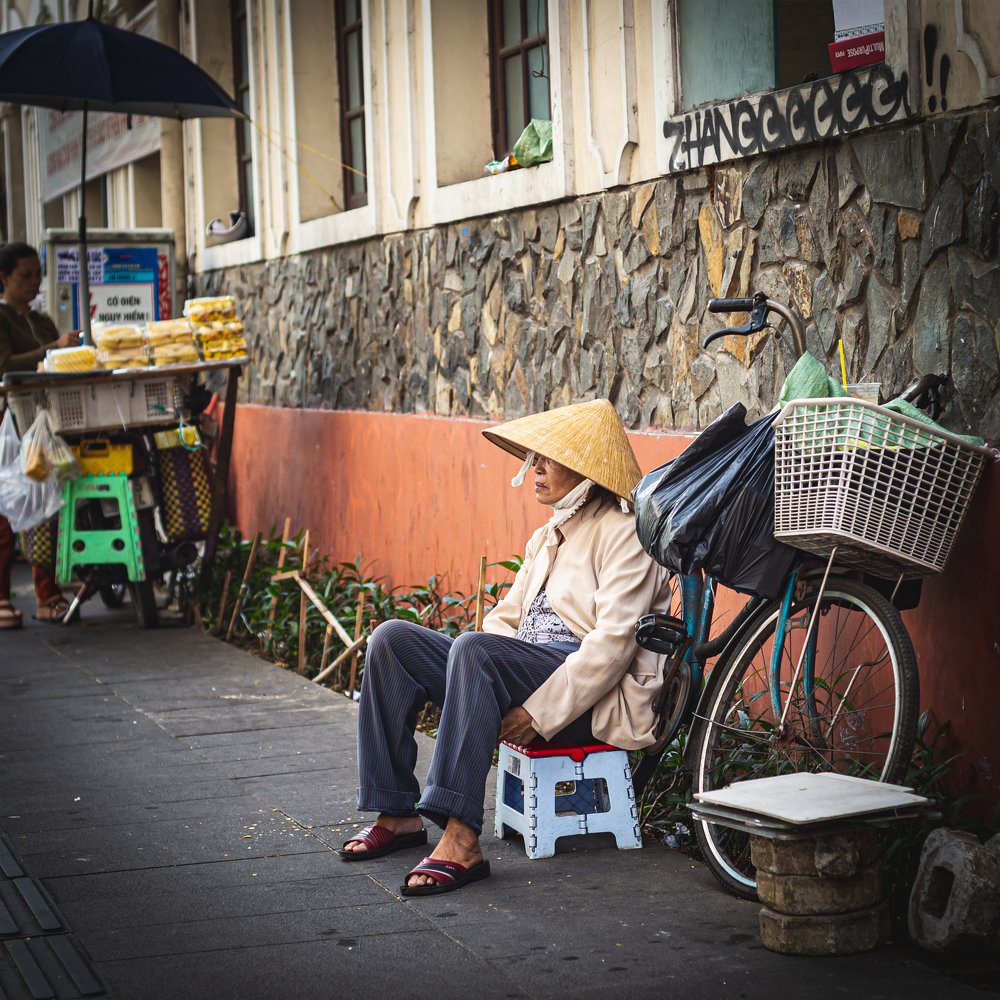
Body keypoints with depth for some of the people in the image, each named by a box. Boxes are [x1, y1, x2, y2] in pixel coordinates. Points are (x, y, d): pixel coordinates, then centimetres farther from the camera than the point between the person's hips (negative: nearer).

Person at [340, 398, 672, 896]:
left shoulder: (623, 535, -5)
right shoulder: (546, 538, 23)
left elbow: (613, 642, -16)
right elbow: (505, 616, 21)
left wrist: (542, 710, -21)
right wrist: (492, 697, -1)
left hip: (596, 699, -9)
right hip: (528, 673, 9)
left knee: (474, 649, -36)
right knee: (391, 640, -7)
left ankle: (461, 841, -41)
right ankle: (397, 814, -7)